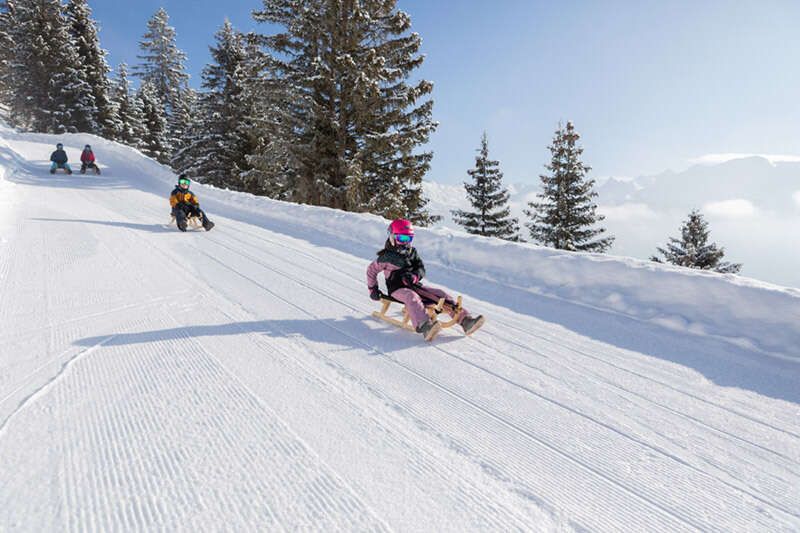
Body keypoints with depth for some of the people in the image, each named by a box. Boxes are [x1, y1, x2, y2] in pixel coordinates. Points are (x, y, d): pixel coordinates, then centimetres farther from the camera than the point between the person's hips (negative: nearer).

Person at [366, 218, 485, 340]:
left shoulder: (412, 252, 13)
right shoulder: (387, 256, -1)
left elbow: (421, 269, 11)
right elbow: (371, 270, 9)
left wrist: (414, 276, -12)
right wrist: (373, 289, 6)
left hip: (414, 285, 6)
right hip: (397, 288, -6)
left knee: (440, 294, -12)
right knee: (412, 297, -39)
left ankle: (465, 320, -23)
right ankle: (424, 326, -64)